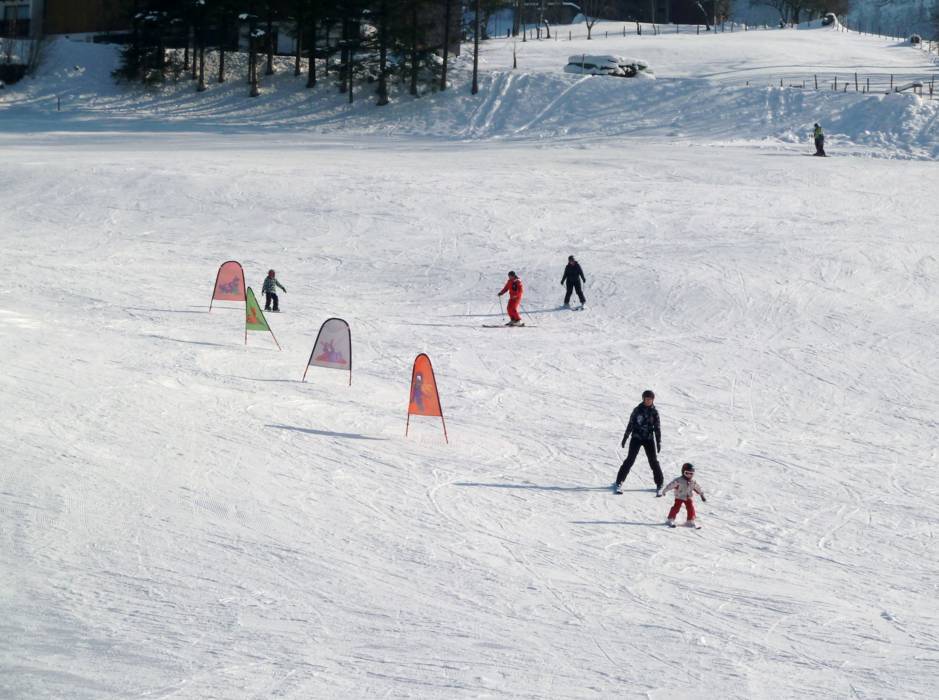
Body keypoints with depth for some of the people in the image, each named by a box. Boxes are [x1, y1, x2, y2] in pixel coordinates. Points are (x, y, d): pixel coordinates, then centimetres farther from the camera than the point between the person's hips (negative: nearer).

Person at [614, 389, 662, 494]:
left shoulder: (654, 411, 2)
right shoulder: (638, 410, -1)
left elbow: (657, 428, 6)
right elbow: (631, 424, 6)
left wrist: (659, 442, 3)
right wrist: (625, 437, 7)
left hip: (649, 439, 1)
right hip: (636, 437, -1)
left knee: (653, 461, -1)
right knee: (630, 460, -6)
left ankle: (659, 484, 11)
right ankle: (619, 483, 1)